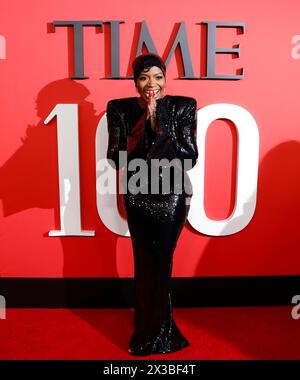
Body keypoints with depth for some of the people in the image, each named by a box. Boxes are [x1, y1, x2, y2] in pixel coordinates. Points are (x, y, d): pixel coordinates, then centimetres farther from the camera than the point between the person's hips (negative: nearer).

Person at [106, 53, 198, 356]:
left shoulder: (183, 106, -8)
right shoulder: (119, 109, -4)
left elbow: (191, 157, -13)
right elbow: (114, 158, -8)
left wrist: (158, 125, -21)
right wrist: (141, 124, -19)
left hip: (172, 194, -1)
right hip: (137, 194, 2)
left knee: (161, 262, 6)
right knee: (144, 262, 9)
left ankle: (150, 333, 31)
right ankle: (155, 332, 34)